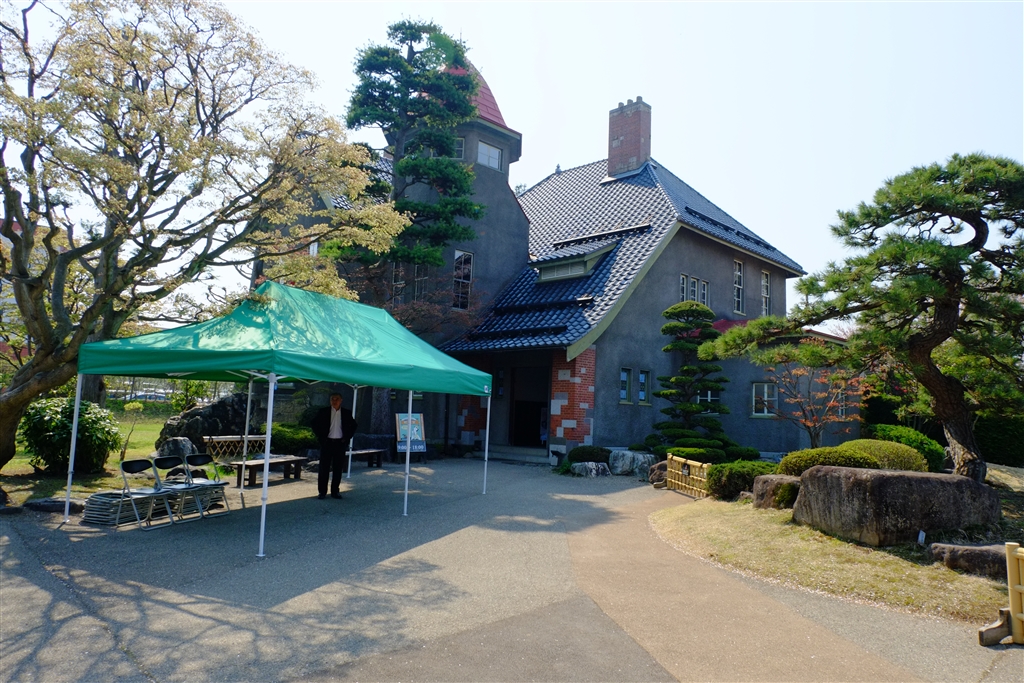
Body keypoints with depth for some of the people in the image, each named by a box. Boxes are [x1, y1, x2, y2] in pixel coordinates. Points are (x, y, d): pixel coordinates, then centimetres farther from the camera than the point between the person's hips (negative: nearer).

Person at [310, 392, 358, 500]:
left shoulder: (346, 413, 5)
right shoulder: (324, 411, 2)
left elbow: (354, 425, 15)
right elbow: (314, 424, 7)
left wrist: (347, 437, 5)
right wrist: (320, 436, -1)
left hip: (340, 443, 1)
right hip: (327, 443, -1)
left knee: (338, 468, 5)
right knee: (324, 468, 1)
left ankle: (335, 491, 14)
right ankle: (322, 491, 8)